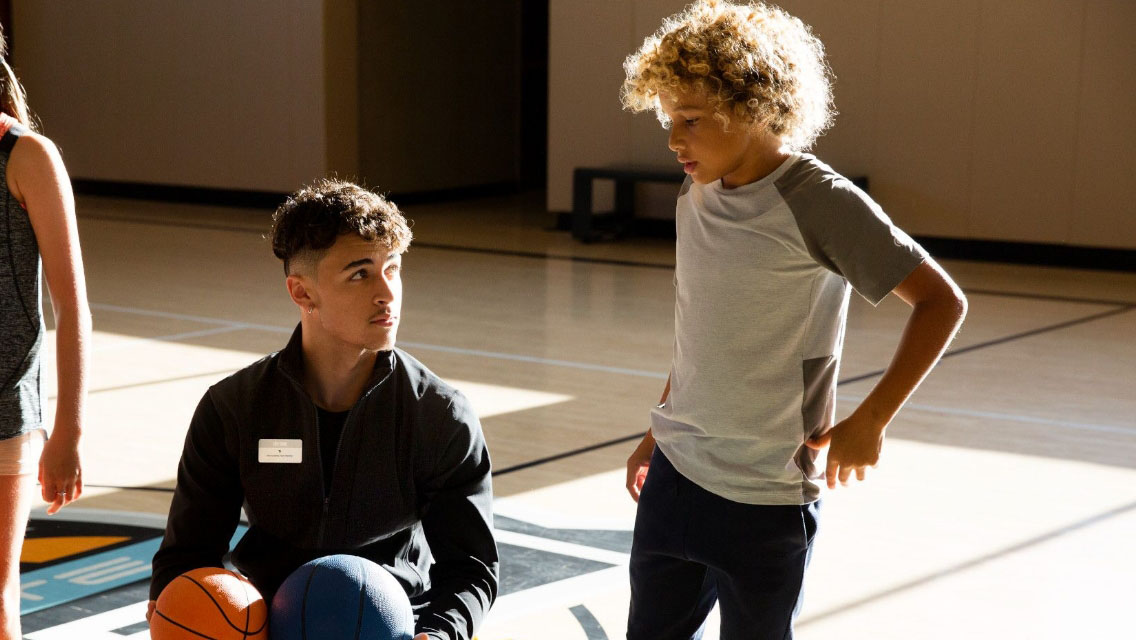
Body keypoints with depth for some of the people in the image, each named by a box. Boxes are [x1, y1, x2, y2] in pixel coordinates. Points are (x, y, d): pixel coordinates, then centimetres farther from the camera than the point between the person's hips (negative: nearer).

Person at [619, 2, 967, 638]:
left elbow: (942, 301, -12)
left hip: (765, 497, -6)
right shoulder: (696, 199, 5)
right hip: (674, 475, 6)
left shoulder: (820, 202, -15)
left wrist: (869, 421, -13)